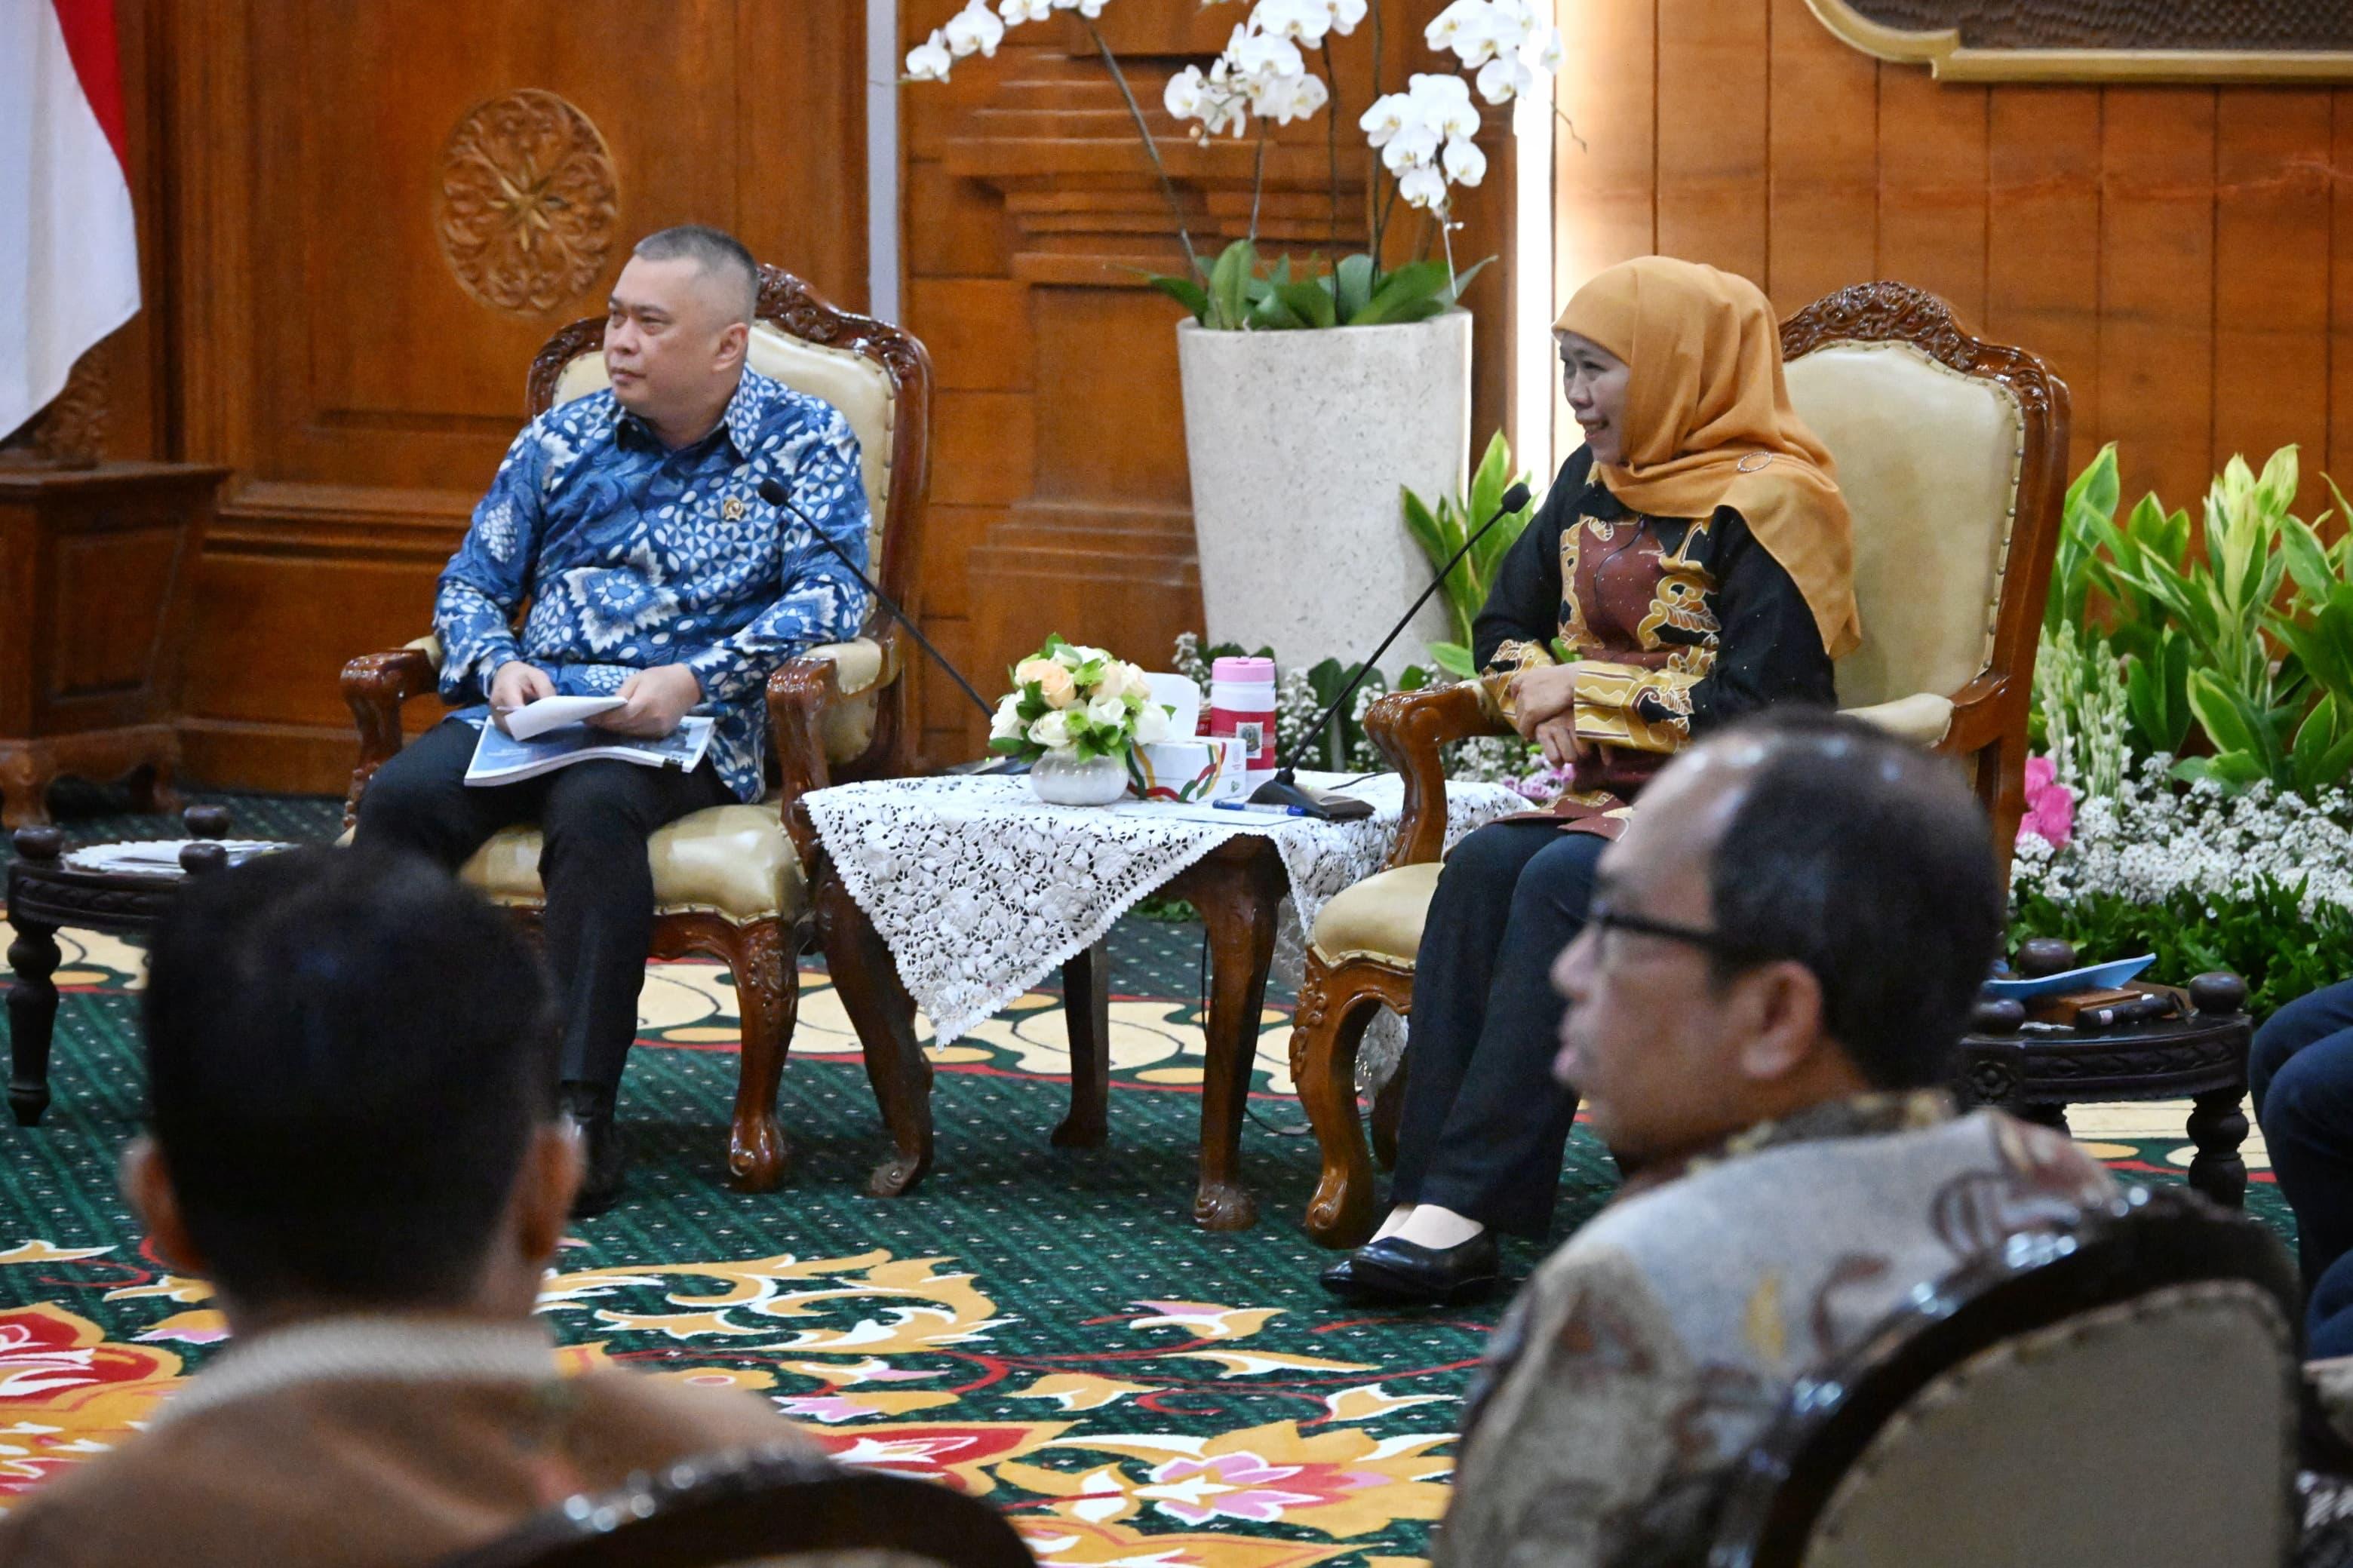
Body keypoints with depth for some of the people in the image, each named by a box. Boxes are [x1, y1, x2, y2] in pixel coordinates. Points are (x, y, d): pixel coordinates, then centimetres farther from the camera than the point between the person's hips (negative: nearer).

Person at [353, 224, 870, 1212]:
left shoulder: (803, 443, 6)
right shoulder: (561, 439, 18)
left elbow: (830, 596, -6)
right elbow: (472, 583, 21)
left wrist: (693, 680, -20)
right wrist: (498, 665, -4)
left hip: (686, 728, -4)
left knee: (596, 809, -38)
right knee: (400, 797, -27)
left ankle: (574, 1115, -38)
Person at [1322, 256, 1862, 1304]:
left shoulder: (1766, 504, -12)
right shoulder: (1593, 483, 12)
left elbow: (1757, 712, -19)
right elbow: (1507, 628, 22)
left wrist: (1588, 690, -11)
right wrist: (1552, 708, 0)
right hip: (1608, 791, 7)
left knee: (1562, 882, -33)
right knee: (1483, 866, -24)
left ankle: (1465, 1204, -34)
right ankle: (1428, 1209, -33)